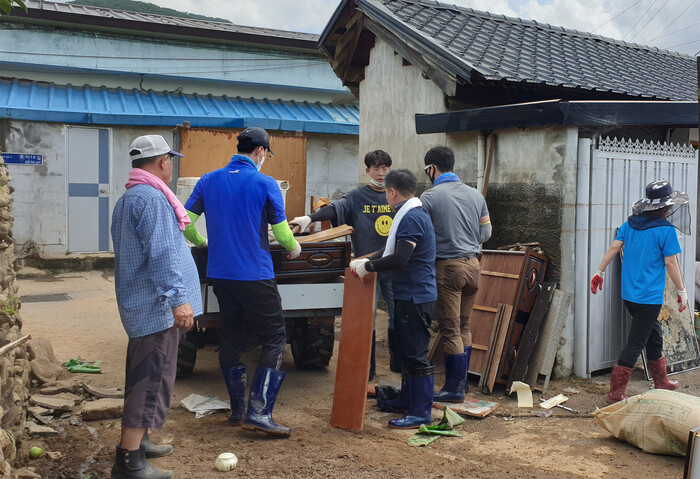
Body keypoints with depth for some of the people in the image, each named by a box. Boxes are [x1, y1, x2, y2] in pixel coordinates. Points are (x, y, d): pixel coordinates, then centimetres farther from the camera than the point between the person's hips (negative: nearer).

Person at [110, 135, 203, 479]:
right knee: (152, 379, -8)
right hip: (157, 305, -11)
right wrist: (179, 298, -26)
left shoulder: (127, 199, 18)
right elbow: (162, 254, -25)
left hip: (139, 304, 11)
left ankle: (135, 442, 30)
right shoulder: (152, 198, -17)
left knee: (143, 376, 19)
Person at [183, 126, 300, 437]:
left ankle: (237, 409, 21)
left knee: (230, 339, 15)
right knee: (274, 340, 2)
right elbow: (281, 231, -4)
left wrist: (200, 241, 24)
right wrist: (294, 247, 17)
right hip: (255, 276, -5)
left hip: (220, 275, 6)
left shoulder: (209, 181, 5)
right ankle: (258, 411, -7)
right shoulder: (265, 184, -8)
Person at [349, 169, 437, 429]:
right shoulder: (411, 214, 15)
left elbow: (400, 258, -27)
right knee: (407, 351, 19)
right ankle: (407, 400, 31)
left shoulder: (412, 218, -19)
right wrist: (366, 260, 14)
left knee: (416, 354, -5)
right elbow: (393, 250, 24)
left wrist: (367, 266, -15)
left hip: (416, 297, -11)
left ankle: (422, 412, 2)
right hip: (408, 295, 11)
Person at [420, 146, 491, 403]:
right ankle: (461, 380, 23)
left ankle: (455, 388, 7)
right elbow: (486, 232, 14)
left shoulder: (429, 197, -9)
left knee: (450, 329, 1)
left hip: (447, 267, -6)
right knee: (464, 326, 16)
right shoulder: (475, 194, 9)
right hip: (473, 265, 6)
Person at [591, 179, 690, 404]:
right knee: (635, 344, -2)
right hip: (649, 297, -8)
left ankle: (661, 382, 38)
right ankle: (615, 393, 0)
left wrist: (600, 272, 10)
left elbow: (614, 247, 4)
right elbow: (670, 262, -11)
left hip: (629, 294, 8)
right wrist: (681, 291, -2)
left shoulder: (630, 223, 6)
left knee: (654, 334, 24)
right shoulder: (666, 229, -12)